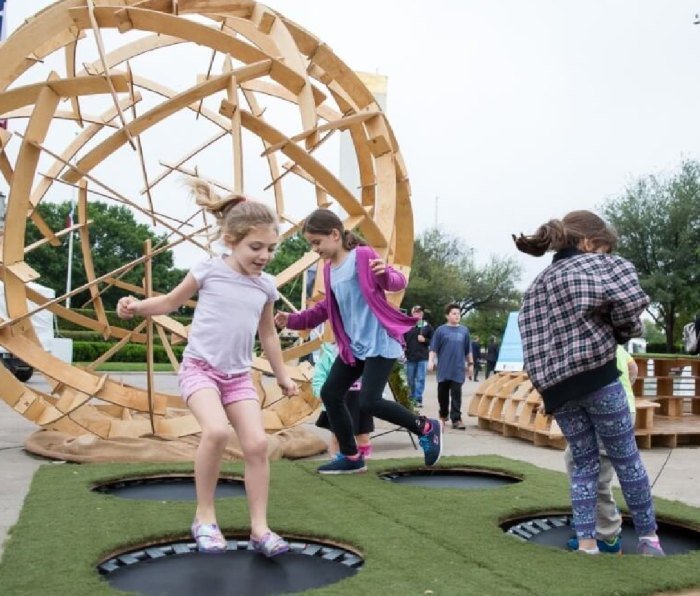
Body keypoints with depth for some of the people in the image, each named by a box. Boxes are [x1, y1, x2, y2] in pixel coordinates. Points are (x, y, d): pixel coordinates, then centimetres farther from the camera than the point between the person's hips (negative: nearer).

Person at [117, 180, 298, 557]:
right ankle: (204, 517, -9)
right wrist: (136, 306, -10)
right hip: (199, 367, -4)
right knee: (217, 431, -29)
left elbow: (268, 334, 19)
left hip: (239, 375, 4)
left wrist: (282, 375, 22)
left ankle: (260, 529, 4)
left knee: (257, 444, -9)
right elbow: (171, 302, 8)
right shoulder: (209, 271, -5)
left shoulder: (266, 286, 6)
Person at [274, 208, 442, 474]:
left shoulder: (363, 255, -10)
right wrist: (293, 320, 11)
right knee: (330, 393, 5)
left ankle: (427, 428, 5)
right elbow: (325, 308, 21)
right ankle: (350, 457, 18)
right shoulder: (328, 270, 12)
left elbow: (398, 283, -14)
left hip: (380, 342, -8)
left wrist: (386, 274, -37)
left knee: (368, 402, -16)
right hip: (353, 345, 9)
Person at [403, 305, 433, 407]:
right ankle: (412, 397, 22)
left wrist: (425, 340, -10)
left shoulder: (427, 326, 4)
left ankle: (418, 399, 2)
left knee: (420, 379, -2)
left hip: (423, 357, -1)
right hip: (410, 357, 1)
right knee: (410, 379, 9)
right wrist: (403, 349, -9)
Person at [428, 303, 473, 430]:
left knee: (456, 394, -4)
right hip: (443, 368, -1)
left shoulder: (464, 330, 6)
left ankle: (456, 419, -3)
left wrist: (470, 364, 14)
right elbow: (433, 348, -2)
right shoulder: (441, 330, -2)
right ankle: (443, 415, 29)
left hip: (458, 369, 1)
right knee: (442, 394, 10)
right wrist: (431, 361, -12)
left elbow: (468, 350, 13)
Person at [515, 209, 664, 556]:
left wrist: (547, 386, 12)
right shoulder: (592, 264, 1)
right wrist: (624, 332, 0)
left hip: (556, 385, 6)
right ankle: (648, 537, 19)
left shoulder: (536, 286, 20)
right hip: (597, 376, -5)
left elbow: (535, 340, 14)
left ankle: (585, 541, 9)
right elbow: (629, 298, -18)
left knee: (583, 462, 14)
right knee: (626, 458, 9)